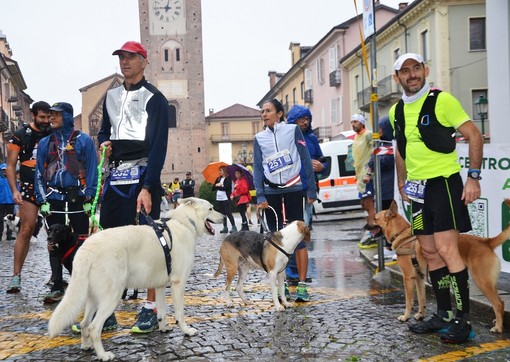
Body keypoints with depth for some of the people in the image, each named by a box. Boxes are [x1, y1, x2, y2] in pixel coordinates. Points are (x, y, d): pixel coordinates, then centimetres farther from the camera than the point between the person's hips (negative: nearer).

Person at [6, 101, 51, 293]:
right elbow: (11, 166, 0)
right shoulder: (21, 135, 1)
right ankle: (16, 275, 2)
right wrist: (14, 190, -11)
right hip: (30, 186, -2)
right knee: (26, 229, -6)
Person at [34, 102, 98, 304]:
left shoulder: (83, 140, 2)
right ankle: (57, 287, 13)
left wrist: (89, 199, -7)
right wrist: (42, 201, 3)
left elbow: (92, 170, -1)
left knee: (82, 242, -2)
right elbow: (39, 173, 12)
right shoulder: (45, 143, 12)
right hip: (54, 200, 4)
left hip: (77, 199, -3)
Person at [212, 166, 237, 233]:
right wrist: (217, 185, -8)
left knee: (228, 213, -9)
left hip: (226, 198, -6)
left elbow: (226, 187, -15)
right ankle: (225, 227, 13)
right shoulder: (218, 179, 16)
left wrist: (218, 186, -3)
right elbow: (213, 188, 10)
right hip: (219, 198, 6)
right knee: (223, 213, 8)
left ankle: (234, 227, -4)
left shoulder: (228, 178, -3)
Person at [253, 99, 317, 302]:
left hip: (294, 189, -2)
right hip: (271, 192, 3)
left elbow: (306, 161, 1)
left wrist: (311, 190, -2)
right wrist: (260, 196, -3)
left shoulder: (293, 130, 2)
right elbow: (257, 169, 8)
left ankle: (302, 285, -3)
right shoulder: (259, 138, 9)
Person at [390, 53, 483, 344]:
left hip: (444, 182, -7)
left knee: (447, 250, -12)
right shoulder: (396, 111, 10)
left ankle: (464, 319, -1)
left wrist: (474, 176, -16)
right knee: (431, 253, 11)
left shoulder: (442, 100, -9)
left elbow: (474, 135, -9)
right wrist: (402, 183, 17)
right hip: (418, 188, 7)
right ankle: (444, 315, 21)